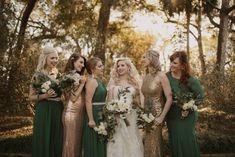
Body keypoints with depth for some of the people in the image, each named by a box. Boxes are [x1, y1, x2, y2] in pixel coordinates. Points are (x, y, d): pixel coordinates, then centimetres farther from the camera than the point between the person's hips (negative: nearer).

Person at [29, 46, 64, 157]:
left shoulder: (58, 74, 9)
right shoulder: (38, 75, -6)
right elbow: (31, 97, -5)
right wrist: (45, 95, -19)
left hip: (58, 110, 5)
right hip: (44, 111, -5)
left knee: (58, 142, 10)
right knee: (44, 141, -1)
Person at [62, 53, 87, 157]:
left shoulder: (79, 76, 15)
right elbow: (73, 98, -12)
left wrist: (83, 83, 5)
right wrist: (82, 83, -9)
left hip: (81, 112, 7)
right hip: (72, 112, -7)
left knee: (79, 141, 12)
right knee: (71, 142, 1)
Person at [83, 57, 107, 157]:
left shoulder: (99, 80, 13)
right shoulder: (92, 81, -14)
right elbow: (88, 101, -21)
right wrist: (91, 119, -24)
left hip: (100, 115, 9)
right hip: (94, 114, -9)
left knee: (100, 143, 13)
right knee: (94, 143, -1)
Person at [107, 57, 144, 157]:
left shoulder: (134, 82, 10)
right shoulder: (113, 82, 6)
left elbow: (138, 102, 13)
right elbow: (110, 101, 3)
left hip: (131, 116, 1)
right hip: (116, 116, -1)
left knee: (131, 141, 2)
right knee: (117, 143, -2)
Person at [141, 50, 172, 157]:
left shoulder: (161, 76, -12)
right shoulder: (145, 77, 7)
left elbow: (169, 98, -13)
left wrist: (162, 117, -15)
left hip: (156, 115, -6)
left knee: (154, 144, 0)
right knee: (148, 144, 13)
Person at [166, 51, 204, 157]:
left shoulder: (190, 80, -14)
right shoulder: (167, 77, -7)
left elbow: (200, 96, -5)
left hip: (186, 116, -3)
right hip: (171, 115, 3)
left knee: (187, 139, 3)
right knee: (174, 139, 12)